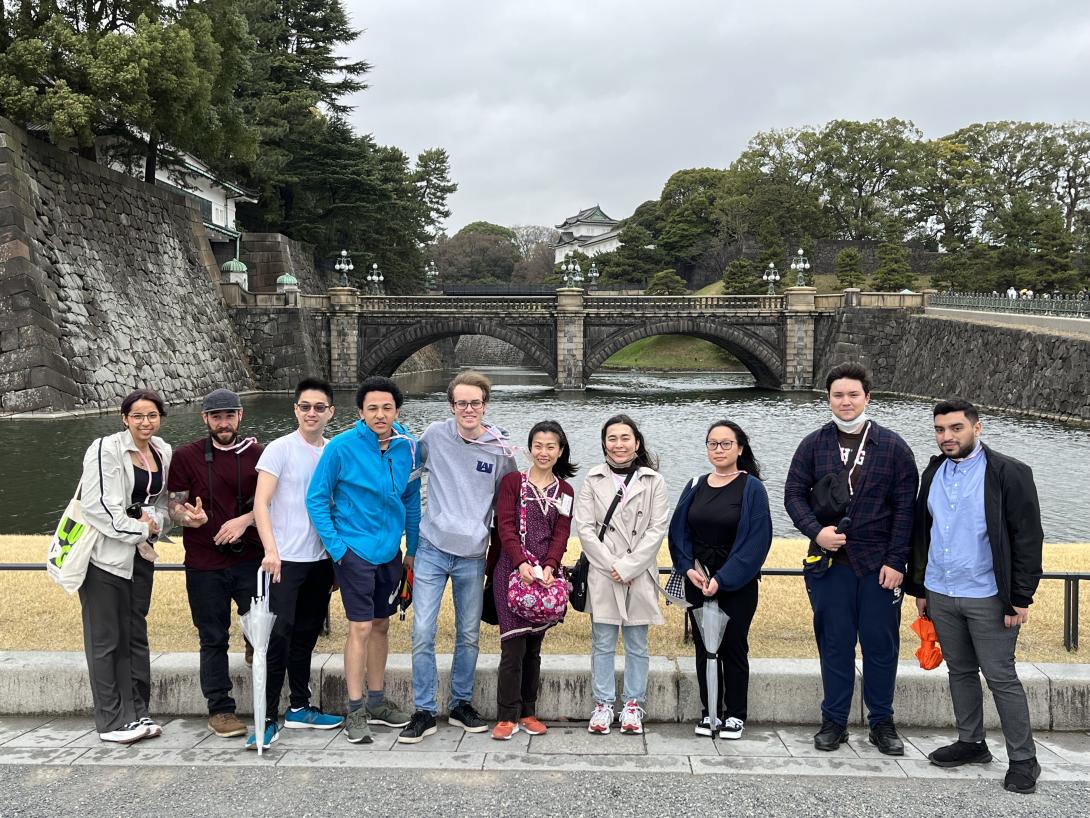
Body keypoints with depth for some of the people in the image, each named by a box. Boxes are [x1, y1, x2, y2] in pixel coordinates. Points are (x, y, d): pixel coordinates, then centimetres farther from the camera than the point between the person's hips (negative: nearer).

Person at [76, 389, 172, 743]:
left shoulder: (164, 453, 8)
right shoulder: (106, 449, -11)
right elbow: (96, 505, -17)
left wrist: (154, 520, -5)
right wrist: (139, 529, -14)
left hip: (140, 554, 6)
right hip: (104, 554, -6)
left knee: (135, 634, 11)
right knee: (106, 639, -2)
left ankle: (137, 713, 19)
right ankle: (112, 721, 6)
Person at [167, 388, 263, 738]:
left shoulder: (258, 454, 6)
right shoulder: (186, 456, 4)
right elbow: (174, 506, 4)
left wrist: (244, 519, -10)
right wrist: (189, 517, -18)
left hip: (250, 557, 1)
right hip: (205, 562, 0)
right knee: (213, 639, 6)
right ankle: (220, 710, 15)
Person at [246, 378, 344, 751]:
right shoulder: (279, 449, -7)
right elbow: (260, 504, -11)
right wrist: (270, 549, -23)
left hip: (321, 559, 5)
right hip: (285, 560, -5)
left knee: (305, 638, 15)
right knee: (278, 639, -5)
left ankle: (299, 709, 26)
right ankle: (268, 720, 0)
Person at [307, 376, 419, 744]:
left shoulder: (407, 447, 1)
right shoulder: (342, 447, -12)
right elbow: (316, 498, -7)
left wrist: (413, 548, 12)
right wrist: (335, 545, -11)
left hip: (390, 551, 5)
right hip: (355, 550, -5)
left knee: (381, 625, 14)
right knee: (361, 627, -5)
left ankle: (376, 702, 27)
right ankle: (355, 711, 5)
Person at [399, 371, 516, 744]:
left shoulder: (501, 449, -1)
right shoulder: (434, 435, -2)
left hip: (473, 556, 1)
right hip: (431, 549, -1)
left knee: (469, 636, 10)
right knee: (423, 633, -5)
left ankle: (461, 704, 26)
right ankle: (424, 711, 6)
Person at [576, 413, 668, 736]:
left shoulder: (653, 481, 2)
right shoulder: (593, 480, 4)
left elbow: (657, 529, -3)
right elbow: (584, 527, -1)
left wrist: (628, 567, -11)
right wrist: (611, 565, -10)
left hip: (640, 574, 0)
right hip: (602, 575, 0)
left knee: (637, 644, 7)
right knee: (603, 643, 6)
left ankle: (633, 705, 18)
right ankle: (603, 705, 15)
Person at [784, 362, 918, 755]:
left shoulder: (892, 446, 2)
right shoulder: (813, 444, 5)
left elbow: (905, 507, 0)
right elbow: (794, 493, 5)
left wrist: (896, 561, -6)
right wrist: (816, 531, -13)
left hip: (880, 565, -1)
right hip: (829, 562, 1)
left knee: (881, 644, 6)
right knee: (834, 643, 8)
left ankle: (882, 723, 20)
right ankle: (834, 721, 18)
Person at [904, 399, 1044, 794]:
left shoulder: (1009, 473, -10)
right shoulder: (933, 473, 8)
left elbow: (1027, 537, -10)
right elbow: (921, 533, 14)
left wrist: (1020, 598, -13)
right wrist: (919, 588, 13)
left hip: (988, 598, -5)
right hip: (940, 595, 6)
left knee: (1001, 678, 1)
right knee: (960, 672, 16)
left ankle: (1023, 760, 13)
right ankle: (971, 743, 29)